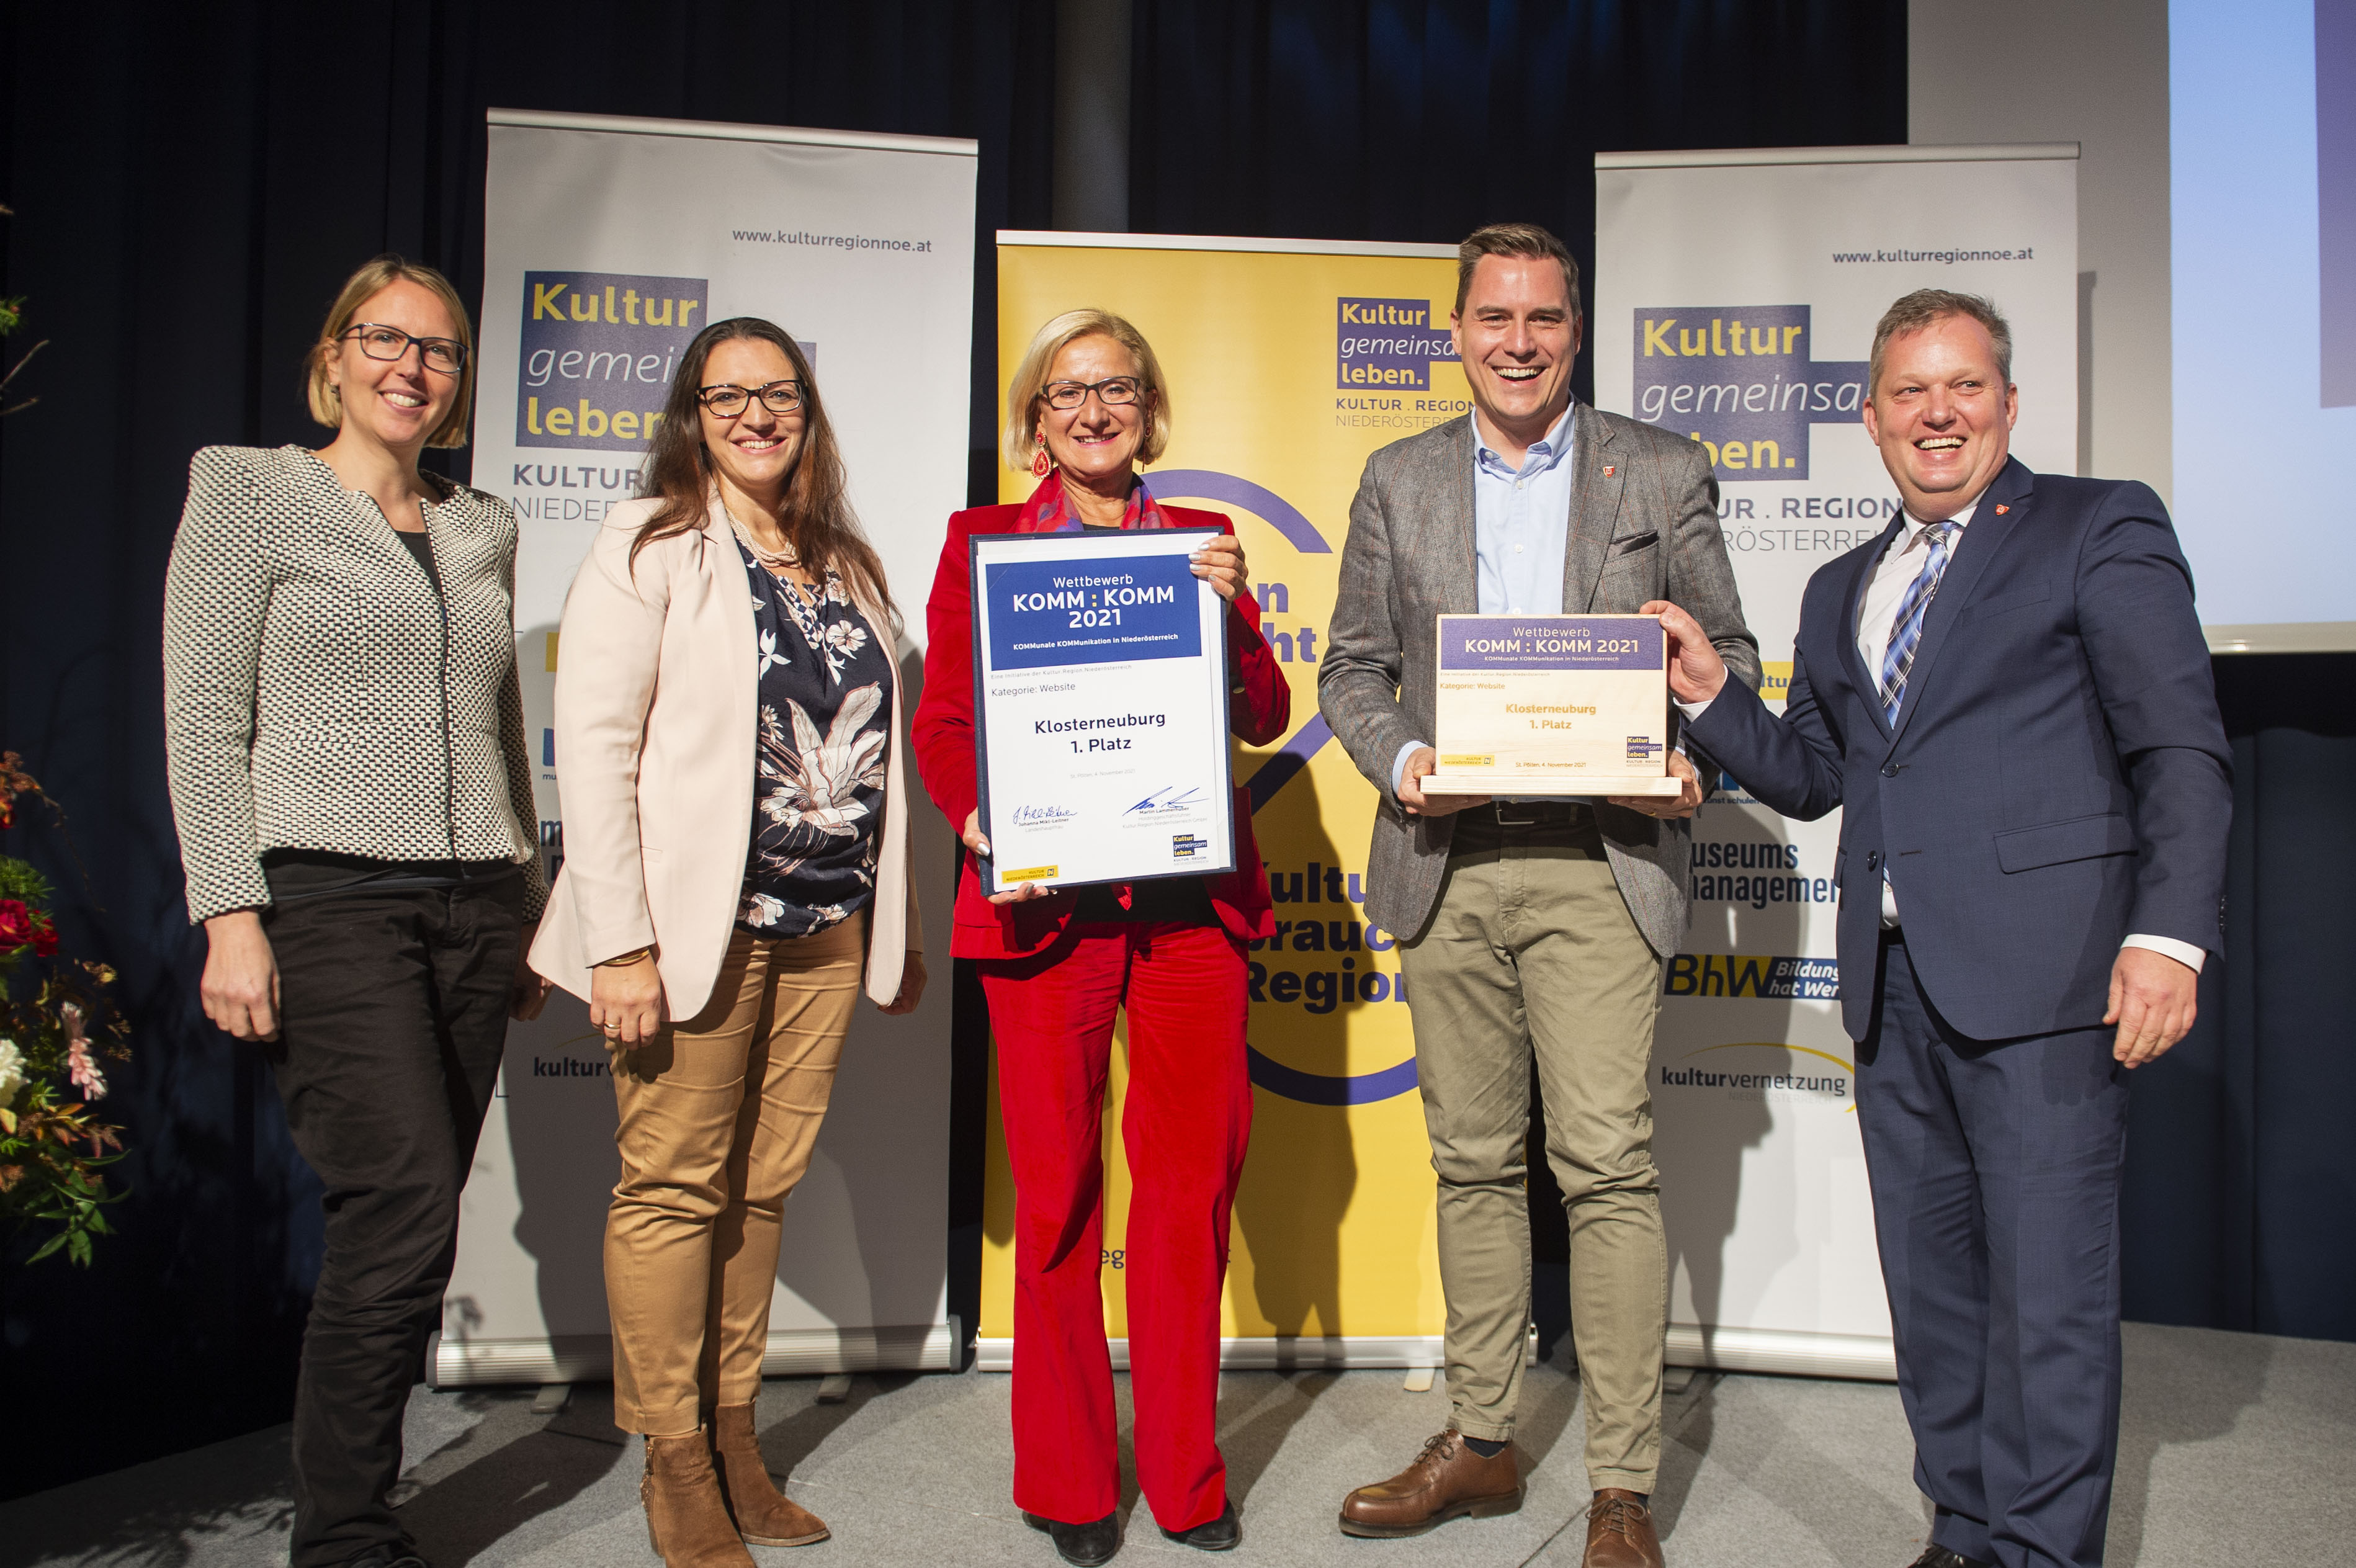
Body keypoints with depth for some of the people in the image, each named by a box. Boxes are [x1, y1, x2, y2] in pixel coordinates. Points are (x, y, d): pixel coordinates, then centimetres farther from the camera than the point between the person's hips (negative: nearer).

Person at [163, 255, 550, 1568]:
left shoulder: (484, 526, 17)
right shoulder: (249, 488, 4)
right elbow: (204, 722, -3)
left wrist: (530, 911, 17)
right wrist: (232, 915, -11)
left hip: (472, 907, 5)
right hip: (329, 900, -5)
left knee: (413, 1233, 6)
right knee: (405, 1217, -12)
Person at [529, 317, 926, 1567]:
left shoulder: (846, 564, 16)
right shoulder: (649, 545, -2)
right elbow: (593, 745, -9)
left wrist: (899, 924, 14)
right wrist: (619, 941, -16)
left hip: (827, 925, 5)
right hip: (697, 922, -5)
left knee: (764, 1184, 11)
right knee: (675, 1186, 2)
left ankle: (732, 1435, 24)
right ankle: (674, 1464, 16)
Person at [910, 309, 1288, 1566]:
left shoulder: (1202, 542, 15)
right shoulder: (982, 541, 10)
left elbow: (1266, 717, 7)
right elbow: (941, 721, 6)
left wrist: (1226, 609, -9)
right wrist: (976, 817, -13)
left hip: (1191, 893, 2)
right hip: (1048, 898, -2)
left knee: (1193, 1180, 5)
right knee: (1058, 1189, 4)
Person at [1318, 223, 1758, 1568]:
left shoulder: (1664, 472, 7)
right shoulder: (1398, 481, 13)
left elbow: (1728, 651, 9)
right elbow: (1354, 666, 12)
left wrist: (1693, 764, -10)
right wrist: (1399, 761, -7)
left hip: (1599, 860, -2)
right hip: (1447, 864, 3)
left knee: (1608, 1162, -7)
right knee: (1473, 1158, 10)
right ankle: (1482, 1444, 24)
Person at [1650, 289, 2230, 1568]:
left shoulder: (2100, 529, 2)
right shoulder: (1840, 591, 19)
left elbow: (2183, 751, -5)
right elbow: (1811, 777, 18)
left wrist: (2169, 935, -16)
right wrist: (1708, 692, 3)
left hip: (2040, 974, -6)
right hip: (1895, 983, 6)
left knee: (2048, 1291, -2)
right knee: (1929, 1283, 13)